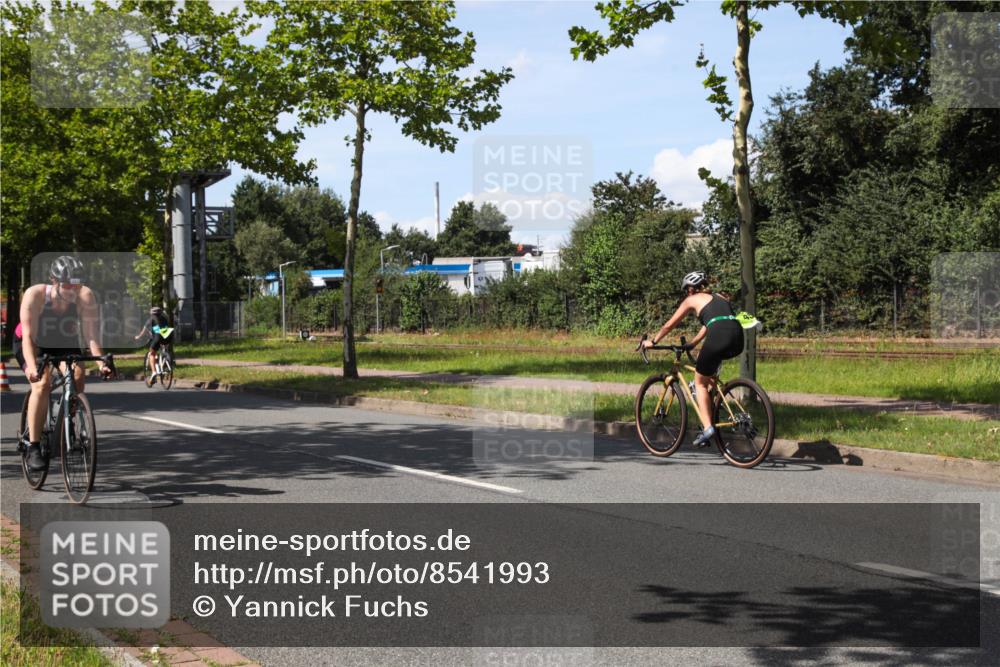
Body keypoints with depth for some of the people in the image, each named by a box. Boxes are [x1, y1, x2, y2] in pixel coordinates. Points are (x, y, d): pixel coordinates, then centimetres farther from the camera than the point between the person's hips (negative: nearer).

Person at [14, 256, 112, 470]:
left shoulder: (86, 297, -27)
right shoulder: (35, 294, -32)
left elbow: (91, 335, -29)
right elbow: (28, 336, -35)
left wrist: (101, 363, -45)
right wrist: (32, 367, -50)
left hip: (66, 344, 2)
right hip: (33, 345, -2)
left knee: (78, 376, -25)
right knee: (42, 383, -27)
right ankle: (33, 448, -20)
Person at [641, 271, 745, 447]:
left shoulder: (692, 300, 17)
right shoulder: (718, 298, 33)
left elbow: (669, 325, 23)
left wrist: (652, 341, 37)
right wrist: (690, 344, 52)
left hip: (719, 337, -6)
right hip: (738, 338, 6)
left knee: (700, 382, 11)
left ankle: (707, 427, -2)